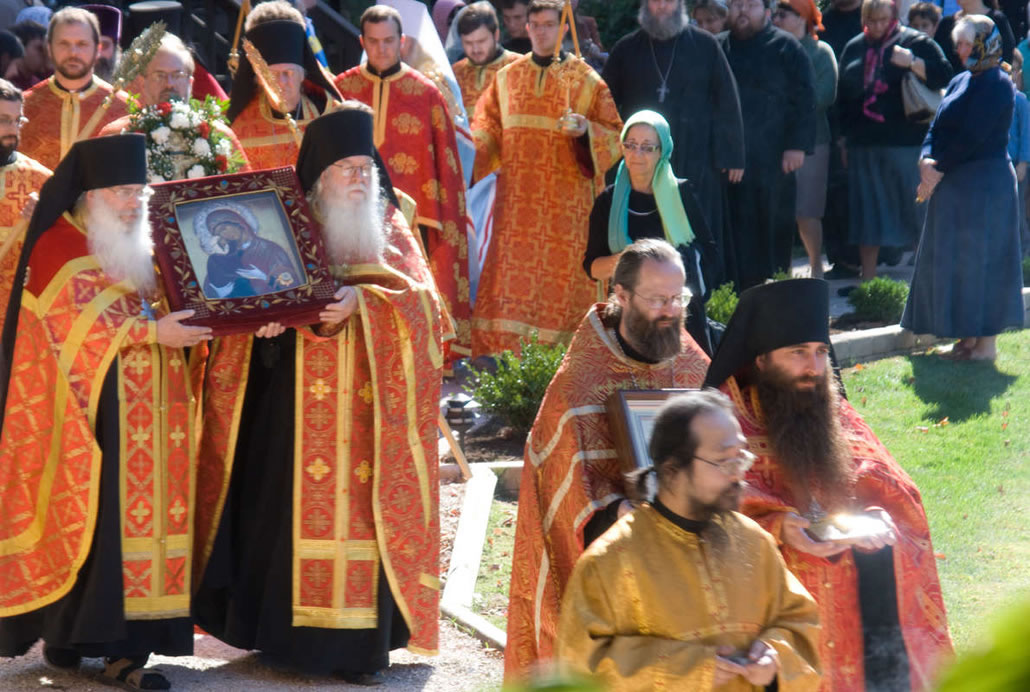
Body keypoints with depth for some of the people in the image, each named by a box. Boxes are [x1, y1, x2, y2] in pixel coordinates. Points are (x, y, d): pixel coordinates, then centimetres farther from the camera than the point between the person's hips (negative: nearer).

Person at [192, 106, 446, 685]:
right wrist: (265, 314, -19)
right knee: (296, 503, -3)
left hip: (369, 401, 0)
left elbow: (421, 300, -3)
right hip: (298, 401, 0)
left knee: (363, 504, -4)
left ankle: (361, 641, -2)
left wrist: (362, 298, -19)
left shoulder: (390, 228, 9)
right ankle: (289, 631, 5)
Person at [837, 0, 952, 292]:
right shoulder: (854, 49, 13)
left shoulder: (915, 43, -1)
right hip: (864, 145, 5)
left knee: (917, 210, -2)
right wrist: (844, 137, 18)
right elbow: (843, 95, 20)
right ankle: (867, 279, 15)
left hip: (906, 144, -5)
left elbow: (943, 75, -9)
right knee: (867, 213, 8)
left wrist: (912, 63, -24)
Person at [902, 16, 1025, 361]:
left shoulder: (997, 84, -12)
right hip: (955, 184, 9)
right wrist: (927, 160, -9)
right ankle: (968, 338, 17)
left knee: (982, 260, -5)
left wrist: (939, 169, -16)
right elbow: (938, 126, 9)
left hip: (985, 182, -9)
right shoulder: (961, 81, 14)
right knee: (953, 260, 10)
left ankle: (987, 343, 0)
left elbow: (972, 137, -19)